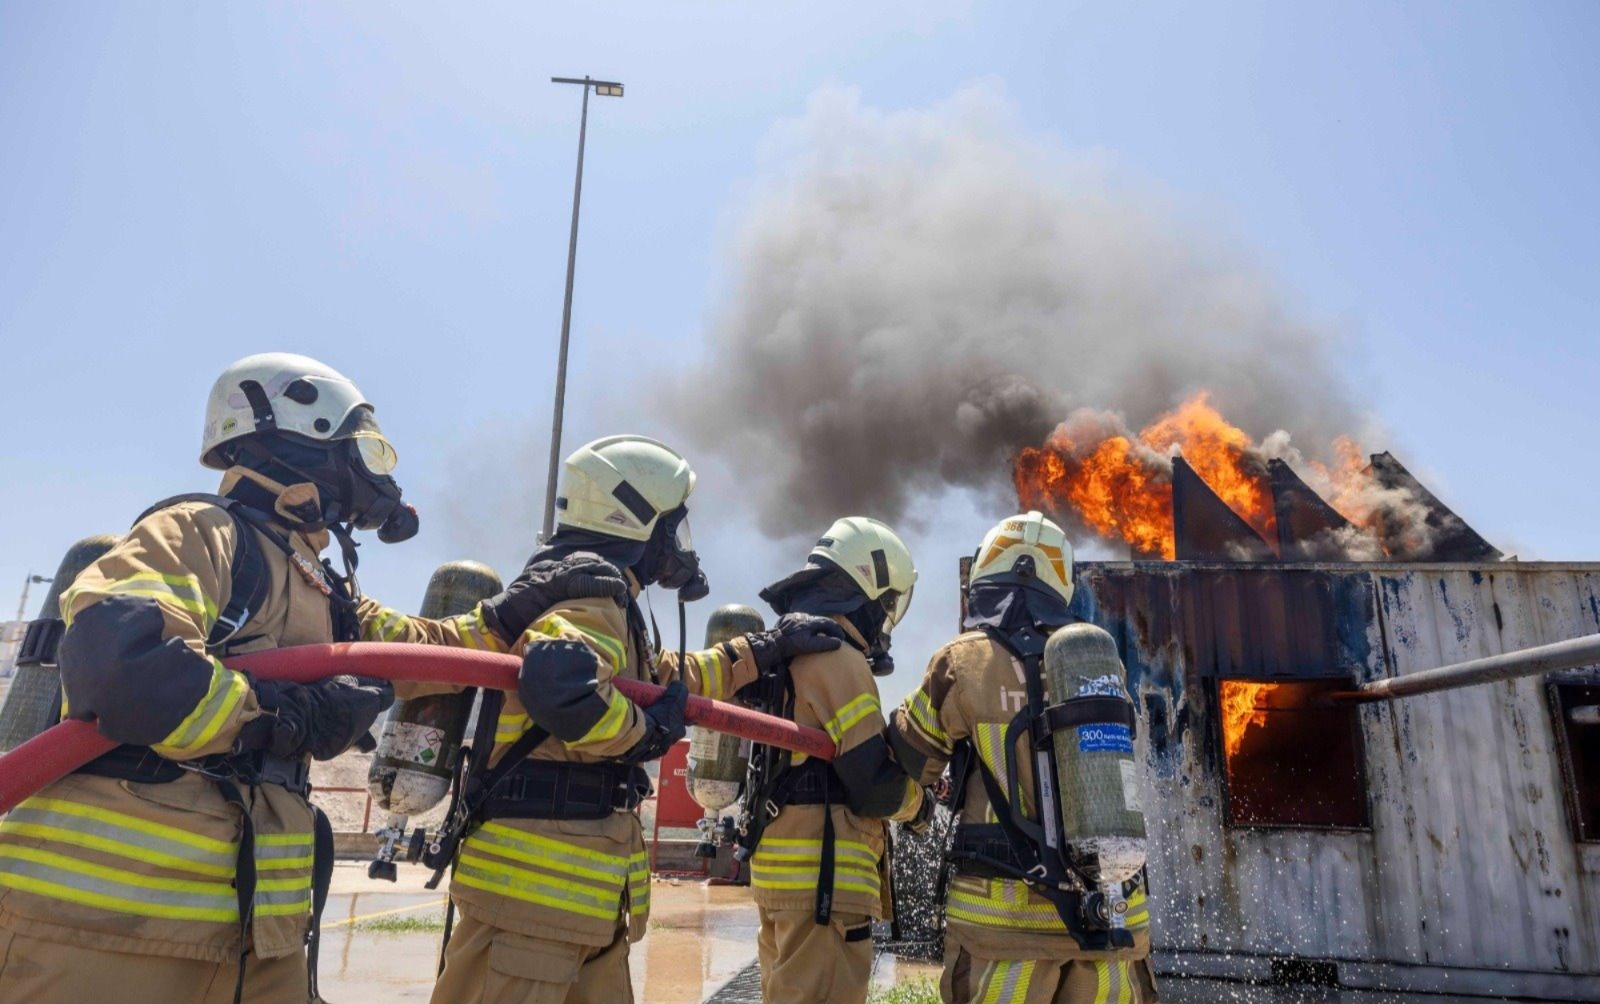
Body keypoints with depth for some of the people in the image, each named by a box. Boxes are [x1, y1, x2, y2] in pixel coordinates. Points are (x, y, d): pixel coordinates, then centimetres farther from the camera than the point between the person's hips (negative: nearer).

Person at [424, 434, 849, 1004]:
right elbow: (560, 687, -37)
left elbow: (668, 680, 31)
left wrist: (765, 649, 27)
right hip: (535, 878, -10)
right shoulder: (585, 589, -16)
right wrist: (646, 732, -19)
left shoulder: (598, 599, 17)